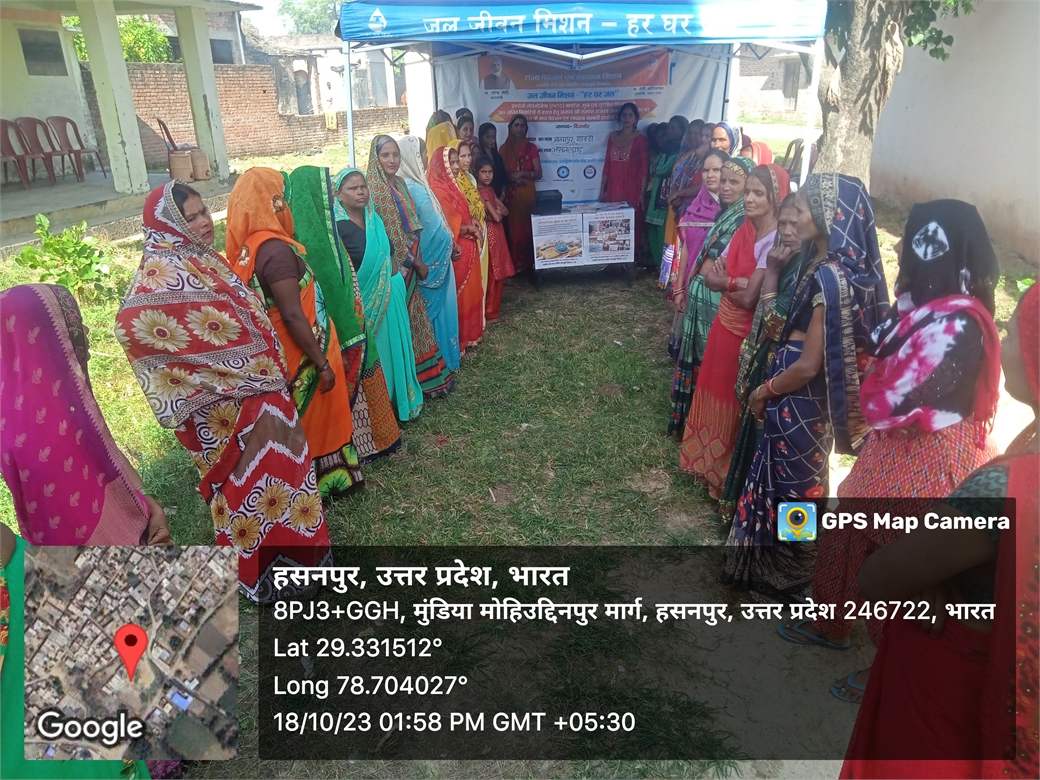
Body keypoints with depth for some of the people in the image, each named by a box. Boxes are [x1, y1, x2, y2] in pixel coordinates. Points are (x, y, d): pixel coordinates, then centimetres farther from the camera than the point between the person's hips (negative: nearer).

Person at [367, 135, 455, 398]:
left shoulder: (400, 184, 11)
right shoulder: (375, 189, -16)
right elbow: (390, 233, -17)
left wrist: (417, 259, 10)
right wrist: (416, 262, -11)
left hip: (409, 263, 8)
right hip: (394, 265, -8)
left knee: (412, 317, 15)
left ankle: (424, 374, 26)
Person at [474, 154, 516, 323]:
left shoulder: (490, 189, 10)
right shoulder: (481, 192, -18)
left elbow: (505, 211, 10)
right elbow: (496, 217, -23)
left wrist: (499, 210, -10)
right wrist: (497, 211, -2)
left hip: (497, 233, 9)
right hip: (489, 234, -9)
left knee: (497, 273, 15)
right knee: (492, 274, -2)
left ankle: (493, 307, 25)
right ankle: (490, 312, 7)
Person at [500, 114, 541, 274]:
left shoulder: (531, 148, 6)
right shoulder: (503, 149, 6)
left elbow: (538, 174, 2)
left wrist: (522, 173, -15)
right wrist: (512, 178, -13)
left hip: (527, 194, 0)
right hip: (510, 194, 0)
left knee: (527, 228, -2)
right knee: (512, 228, -3)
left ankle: (527, 264, 7)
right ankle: (513, 265, 4)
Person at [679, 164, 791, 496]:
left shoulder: (776, 241, -20)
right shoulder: (744, 230, 4)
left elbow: (749, 298, -24)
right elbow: (710, 276, 1)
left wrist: (723, 282, -7)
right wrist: (735, 282, -18)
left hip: (748, 332, -7)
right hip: (724, 323, 8)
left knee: (735, 401, 7)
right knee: (716, 392, 19)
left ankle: (727, 476, 27)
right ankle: (710, 461, 39)